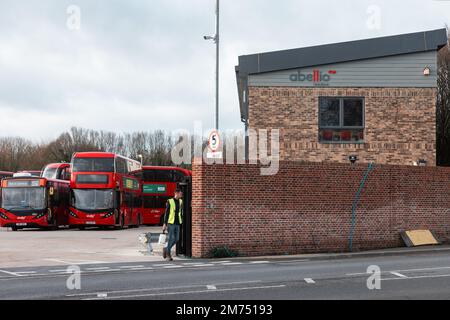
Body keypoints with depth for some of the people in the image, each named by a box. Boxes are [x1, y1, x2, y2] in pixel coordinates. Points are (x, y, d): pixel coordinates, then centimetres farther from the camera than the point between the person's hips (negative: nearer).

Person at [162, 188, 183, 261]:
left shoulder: (180, 202, 11)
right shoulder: (170, 201, -6)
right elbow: (166, 213, -6)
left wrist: (181, 222, 13)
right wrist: (165, 224, -10)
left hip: (177, 223, 6)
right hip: (171, 223, -6)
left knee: (176, 239, 4)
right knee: (171, 239, -5)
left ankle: (166, 249, 23)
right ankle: (168, 254, 9)